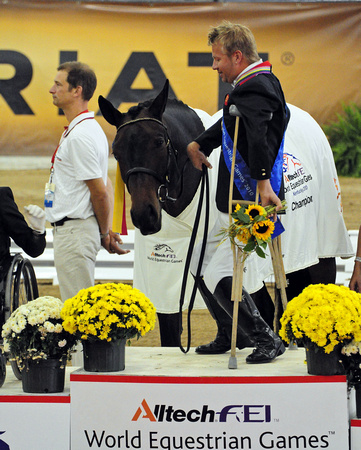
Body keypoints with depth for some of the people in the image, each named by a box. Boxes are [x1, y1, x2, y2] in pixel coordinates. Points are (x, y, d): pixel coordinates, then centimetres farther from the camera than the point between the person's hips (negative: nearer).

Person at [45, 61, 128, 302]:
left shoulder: (80, 137, -19)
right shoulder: (83, 129, 15)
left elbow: (100, 192, -18)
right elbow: (106, 185, 18)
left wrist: (104, 233, -5)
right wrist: (106, 231, 11)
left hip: (75, 232, -11)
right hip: (71, 229, 11)